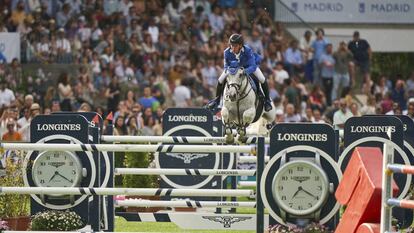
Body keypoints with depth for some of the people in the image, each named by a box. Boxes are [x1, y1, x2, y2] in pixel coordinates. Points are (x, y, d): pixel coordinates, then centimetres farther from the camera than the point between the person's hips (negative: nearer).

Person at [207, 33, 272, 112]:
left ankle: (267, 100, 4)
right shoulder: (227, 52, -33)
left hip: (248, 66, -2)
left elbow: (253, 66, -43)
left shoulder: (248, 50, -41)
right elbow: (226, 66, -19)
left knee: (262, 80, -18)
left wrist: (244, 72, -62)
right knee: (221, 80, -10)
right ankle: (217, 100, 13)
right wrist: (227, 70, -43)